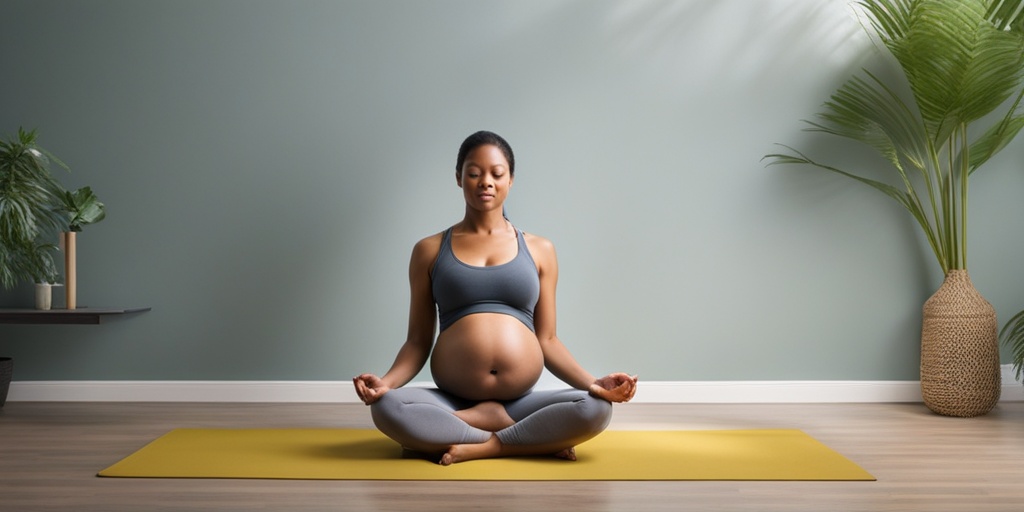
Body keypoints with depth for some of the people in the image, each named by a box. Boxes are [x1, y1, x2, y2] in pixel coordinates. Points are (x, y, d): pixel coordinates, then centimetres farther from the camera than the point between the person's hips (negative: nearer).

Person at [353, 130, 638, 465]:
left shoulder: (539, 250, 11)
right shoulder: (429, 251, 10)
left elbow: (547, 339, 11)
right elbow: (418, 340, 9)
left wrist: (592, 383, -6)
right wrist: (386, 381, -11)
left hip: (520, 400, 0)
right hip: (451, 399, 0)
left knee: (596, 409, -27)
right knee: (386, 408, -32)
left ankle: (477, 448, -16)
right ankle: (537, 438, -20)